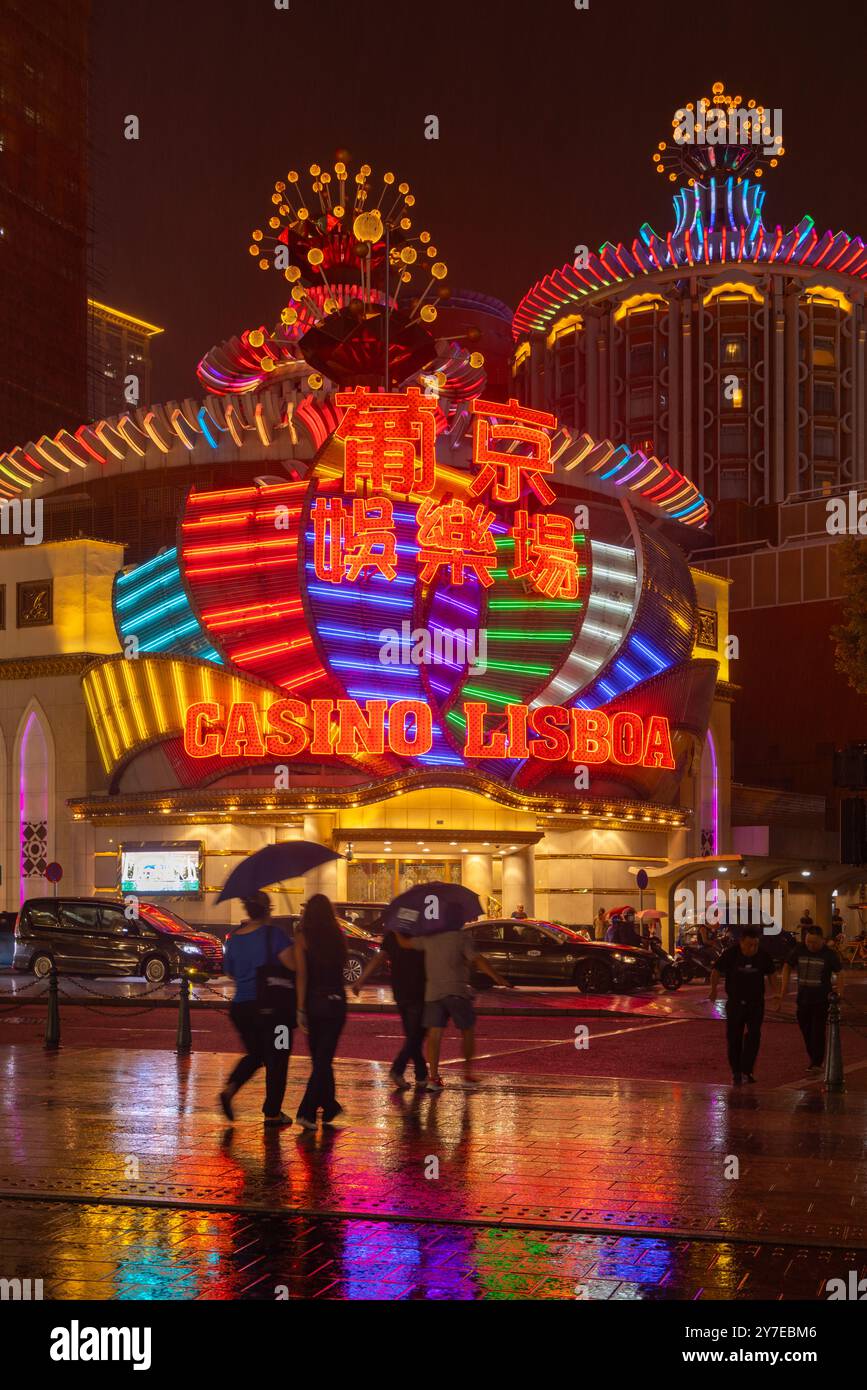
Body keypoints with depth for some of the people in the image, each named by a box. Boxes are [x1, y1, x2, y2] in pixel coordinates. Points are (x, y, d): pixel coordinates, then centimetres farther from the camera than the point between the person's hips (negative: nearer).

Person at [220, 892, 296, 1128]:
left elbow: (229, 970, 15)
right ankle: (272, 1113, 11)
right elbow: (292, 964, -21)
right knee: (276, 1059, 7)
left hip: (241, 1006, 5)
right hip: (273, 1007, -5)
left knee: (254, 1054, 22)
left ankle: (230, 1088, -2)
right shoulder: (274, 933, -13)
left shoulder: (234, 938, 4)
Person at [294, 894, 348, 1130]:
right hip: (335, 1001, 0)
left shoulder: (303, 937, -6)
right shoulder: (337, 937, 1)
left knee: (320, 1058, 16)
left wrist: (300, 1009, -13)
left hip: (313, 1001, 0)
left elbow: (302, 975, -12)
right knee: (323, 1059, 0)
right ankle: (307, 1111, -12)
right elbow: (341, 965, 8)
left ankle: (330, 1106, 28)